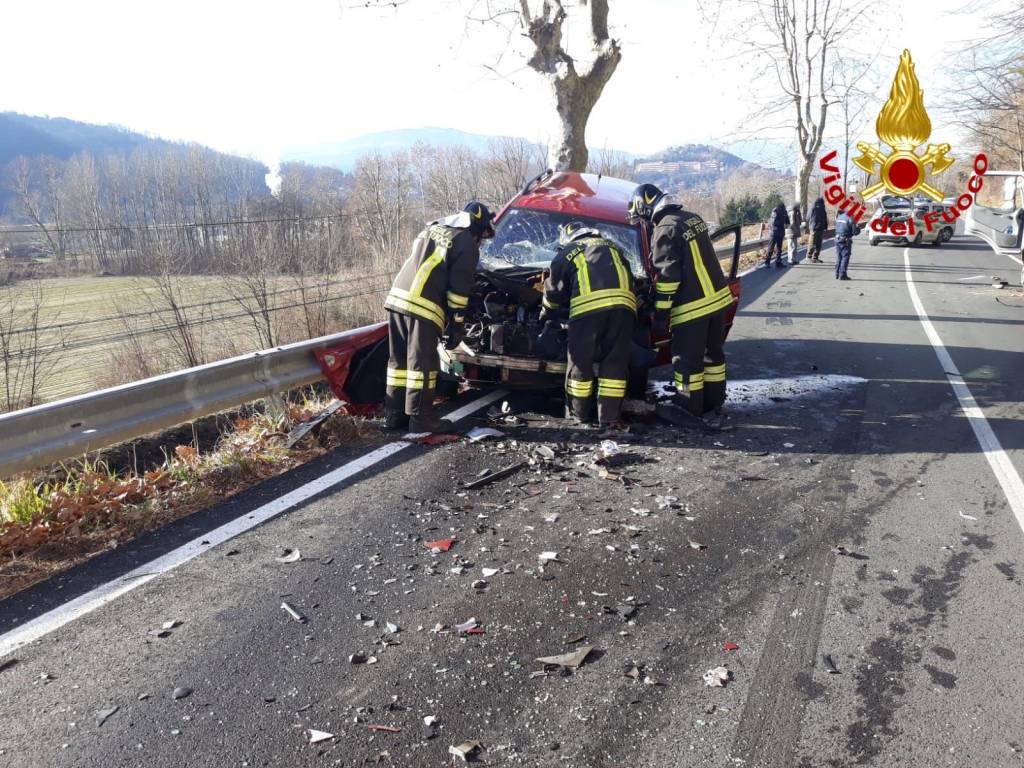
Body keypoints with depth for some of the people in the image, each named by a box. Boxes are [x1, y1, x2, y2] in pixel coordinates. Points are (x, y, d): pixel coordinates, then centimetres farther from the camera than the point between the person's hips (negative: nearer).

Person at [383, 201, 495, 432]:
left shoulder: (432, 229, 27)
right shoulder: (467, 244, 1)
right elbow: (459, 288, -5)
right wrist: (457, 324, -1)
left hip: (397, 297, 8)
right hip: (422, 306, -8)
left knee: (400, 360, 12)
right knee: (423, 363, -2)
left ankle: (394, 415, 17)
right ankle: (420, 418, 3)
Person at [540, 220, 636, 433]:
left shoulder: (566, 254, 27)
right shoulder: (613, 248, 36)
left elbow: (553, 294, 32)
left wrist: (546, 316, 51)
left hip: (587, 305, -3)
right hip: (623, 303, 3)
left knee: (580, 362, 11)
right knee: (615, 364, 8)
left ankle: (579, 415, 22)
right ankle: (610, 420, 7)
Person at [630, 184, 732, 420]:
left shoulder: (664, 230, -15)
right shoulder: (693, 218, 10)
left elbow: (667, 275, -17)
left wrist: (661, 312, -12)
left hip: (692, 306, -8)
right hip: (718, 296, 9)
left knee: (687, 360, 2)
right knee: (713, 352, 17)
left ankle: (690, 408, 10)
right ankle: (714, 402, 28)